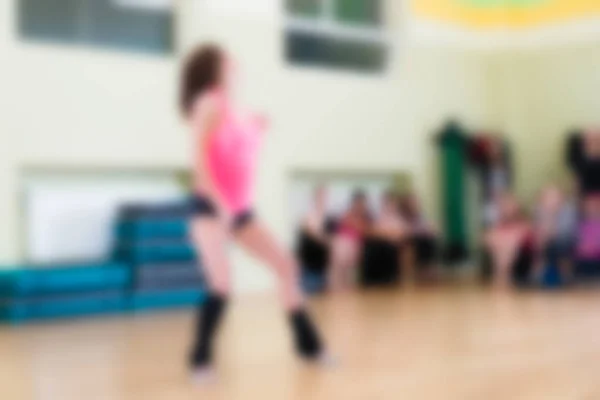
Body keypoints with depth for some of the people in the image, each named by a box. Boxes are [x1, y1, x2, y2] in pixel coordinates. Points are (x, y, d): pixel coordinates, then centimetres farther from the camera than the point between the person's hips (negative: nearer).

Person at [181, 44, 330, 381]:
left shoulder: (237, 111, 11)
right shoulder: (210, 104, -11)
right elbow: (199, 160, -17)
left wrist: (259, 131, 5)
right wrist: (221, 204, -23)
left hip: (241, 209, 8)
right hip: (211, 207, -8)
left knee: (286, 264, 8)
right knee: (222, 284, -20)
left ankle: (308, 343, 20)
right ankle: (201, 359, -1)